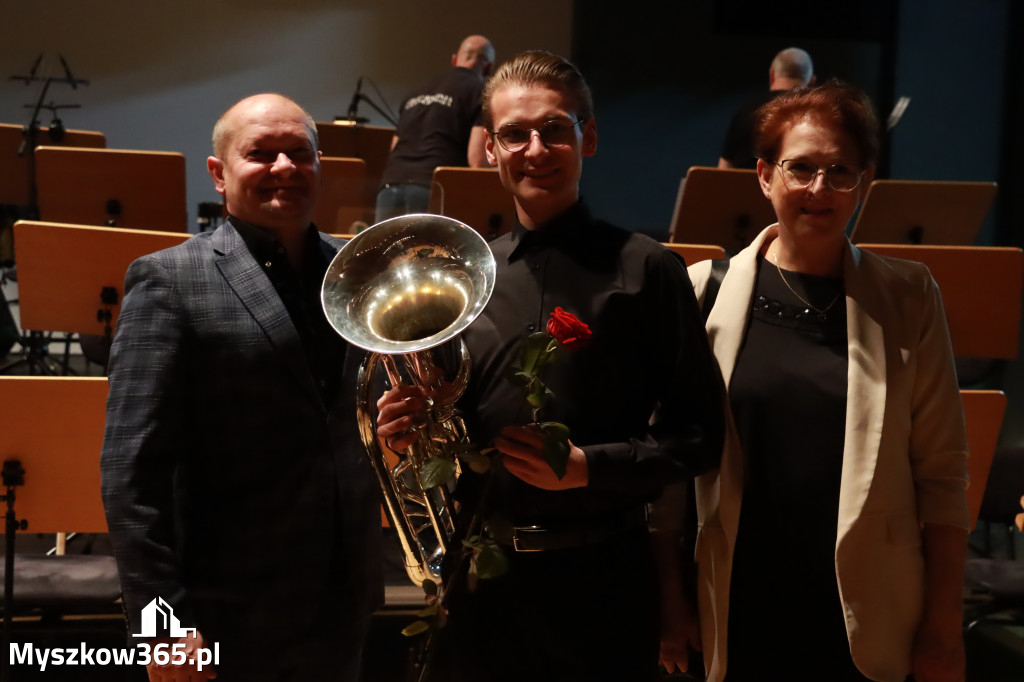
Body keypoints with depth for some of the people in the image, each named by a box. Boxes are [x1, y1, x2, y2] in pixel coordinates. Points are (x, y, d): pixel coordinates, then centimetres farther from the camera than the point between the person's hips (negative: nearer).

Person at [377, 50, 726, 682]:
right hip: (483, 575, 4)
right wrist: (411, 425, -7)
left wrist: (591, 467, -19)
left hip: (602, 574, -3)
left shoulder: (646, 269, -7)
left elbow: (699, 435, -7)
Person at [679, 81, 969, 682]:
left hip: (866, 626, 0)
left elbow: (942, 473, -1)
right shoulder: (707, 290, -3)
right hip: (735, 622, 0)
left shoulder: (909, 299, -2)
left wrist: (944, 629, -2)